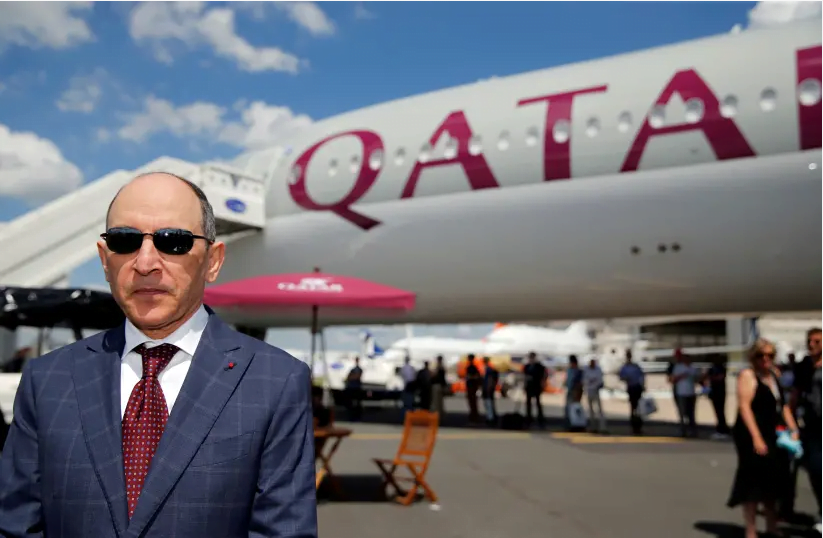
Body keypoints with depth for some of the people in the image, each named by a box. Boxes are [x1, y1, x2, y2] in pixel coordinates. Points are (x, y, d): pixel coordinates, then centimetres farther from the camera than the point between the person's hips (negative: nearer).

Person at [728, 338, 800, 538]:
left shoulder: (774, 376, 14)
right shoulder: (748, 375, -9)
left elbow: (783, 405, 19)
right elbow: (744, 406, -17)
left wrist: (793, 429, 6)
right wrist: (756, 437, -23)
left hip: (774, 436, 8)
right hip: (753, 436, -8)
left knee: (772, 483, 14)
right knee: (753, 484, -5)